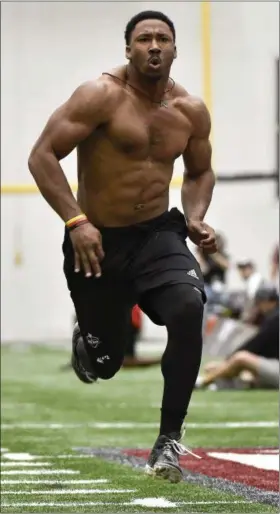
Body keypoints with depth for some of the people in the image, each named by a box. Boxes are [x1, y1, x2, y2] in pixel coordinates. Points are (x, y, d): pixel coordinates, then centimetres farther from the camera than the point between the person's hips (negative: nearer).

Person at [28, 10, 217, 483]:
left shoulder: (191, 110, 1)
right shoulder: (102, 95, -15)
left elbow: (200, 172, 19)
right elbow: (42, 156, -17)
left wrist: (195, 218, 0)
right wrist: (75, 221, -25)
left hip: (158, 234, 3)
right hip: (98, 240, -3)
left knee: (189, 308, -29)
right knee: (103, 364, 8)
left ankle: (169, 440, -20)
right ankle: (86, 340, 50)